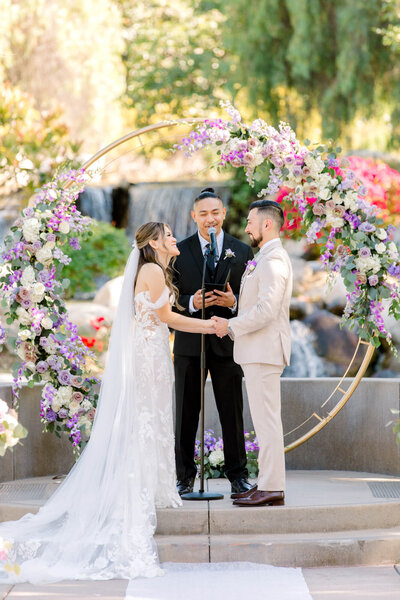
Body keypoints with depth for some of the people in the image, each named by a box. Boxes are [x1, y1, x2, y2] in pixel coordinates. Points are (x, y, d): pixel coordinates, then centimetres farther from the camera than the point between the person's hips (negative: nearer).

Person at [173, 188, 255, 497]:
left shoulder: (242, 250, 6)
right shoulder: (180, 251, 5)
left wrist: (233, 302, -15)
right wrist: (192, 303, -16)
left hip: (227, 343, 0)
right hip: (189, 343, 0)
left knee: (232, 412, 5)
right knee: (186, 413, 4)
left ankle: (237, 474, 14)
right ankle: (185, 476, 13)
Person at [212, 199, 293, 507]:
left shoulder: (274, 260, -15)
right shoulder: (265, 258, 19)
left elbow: (267, 309, -23)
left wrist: (231, 326, -16)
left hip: (264, 351, -11)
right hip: (258, 351, 11)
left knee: (267, 419, -9)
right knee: (264, 420, 12)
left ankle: (272, 488, -8)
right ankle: (268, 482, 16)